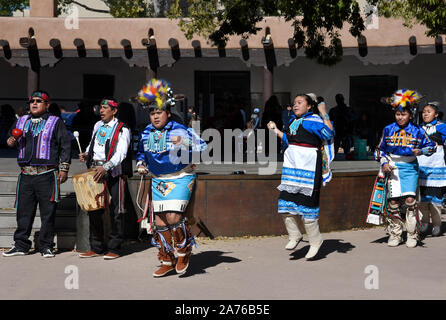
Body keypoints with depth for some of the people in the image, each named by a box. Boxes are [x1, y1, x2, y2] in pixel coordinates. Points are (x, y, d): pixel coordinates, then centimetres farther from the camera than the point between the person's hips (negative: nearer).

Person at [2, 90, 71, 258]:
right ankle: (21, 245, 14)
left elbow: (65, 145, 1)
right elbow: (15, 141, 29)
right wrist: (11, 142, 4)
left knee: (48, 212, -2)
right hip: (25, 175, 4)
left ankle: (46, 246, 7)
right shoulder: (21, 121, 17)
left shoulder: (55, 122, 4)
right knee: (23, 211, 5)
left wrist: (64, 168, -6)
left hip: (47, 175, -4)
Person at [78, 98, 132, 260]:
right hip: (95, 171, 7)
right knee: (94, 210, 7)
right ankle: (96, 247, 16)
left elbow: (121, 153, -18)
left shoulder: (122, 129, -5)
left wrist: (105, 167, -30)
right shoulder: (98, 126, 16)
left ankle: (114, 248, 3)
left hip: (113, 173, -6)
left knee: (115, 211, -4)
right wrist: (86, 154, 11)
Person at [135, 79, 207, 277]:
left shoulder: (181, 131, -10)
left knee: (173, 217, -19)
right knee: (160, 222, 6)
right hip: (157, 181, 6)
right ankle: (167, 261, 19)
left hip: (180, 179, -6)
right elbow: (141, 152, 25)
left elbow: (202, 148, -9)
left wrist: (184, 144, -25)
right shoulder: (146, 133, 7)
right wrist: (140, 164, 5)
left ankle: (184, 251, 6)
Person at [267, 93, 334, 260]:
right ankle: (294, 235, 19)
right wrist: (276, 130, 31)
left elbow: (328, 134, -20)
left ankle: (315, 241, 8)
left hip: (308, 164, -8)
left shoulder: (314, 120, -5)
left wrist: (324, 114, -18)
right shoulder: (294, 121, 18)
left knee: (306, 202, -5)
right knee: (286, 200, 3)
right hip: (291, 163, 8)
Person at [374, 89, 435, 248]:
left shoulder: (417, 131, 0)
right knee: (393, 201, -2)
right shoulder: (388, 130, 5)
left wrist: (420, 151, -10)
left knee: (410, 199, -12)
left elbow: (431, 146, 9)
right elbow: (380, 149, 14)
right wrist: (384, 163, -1)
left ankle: (412, 235, -1)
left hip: (410, 167, -2)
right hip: (393, 168, 2)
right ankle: (394, 234, 12)